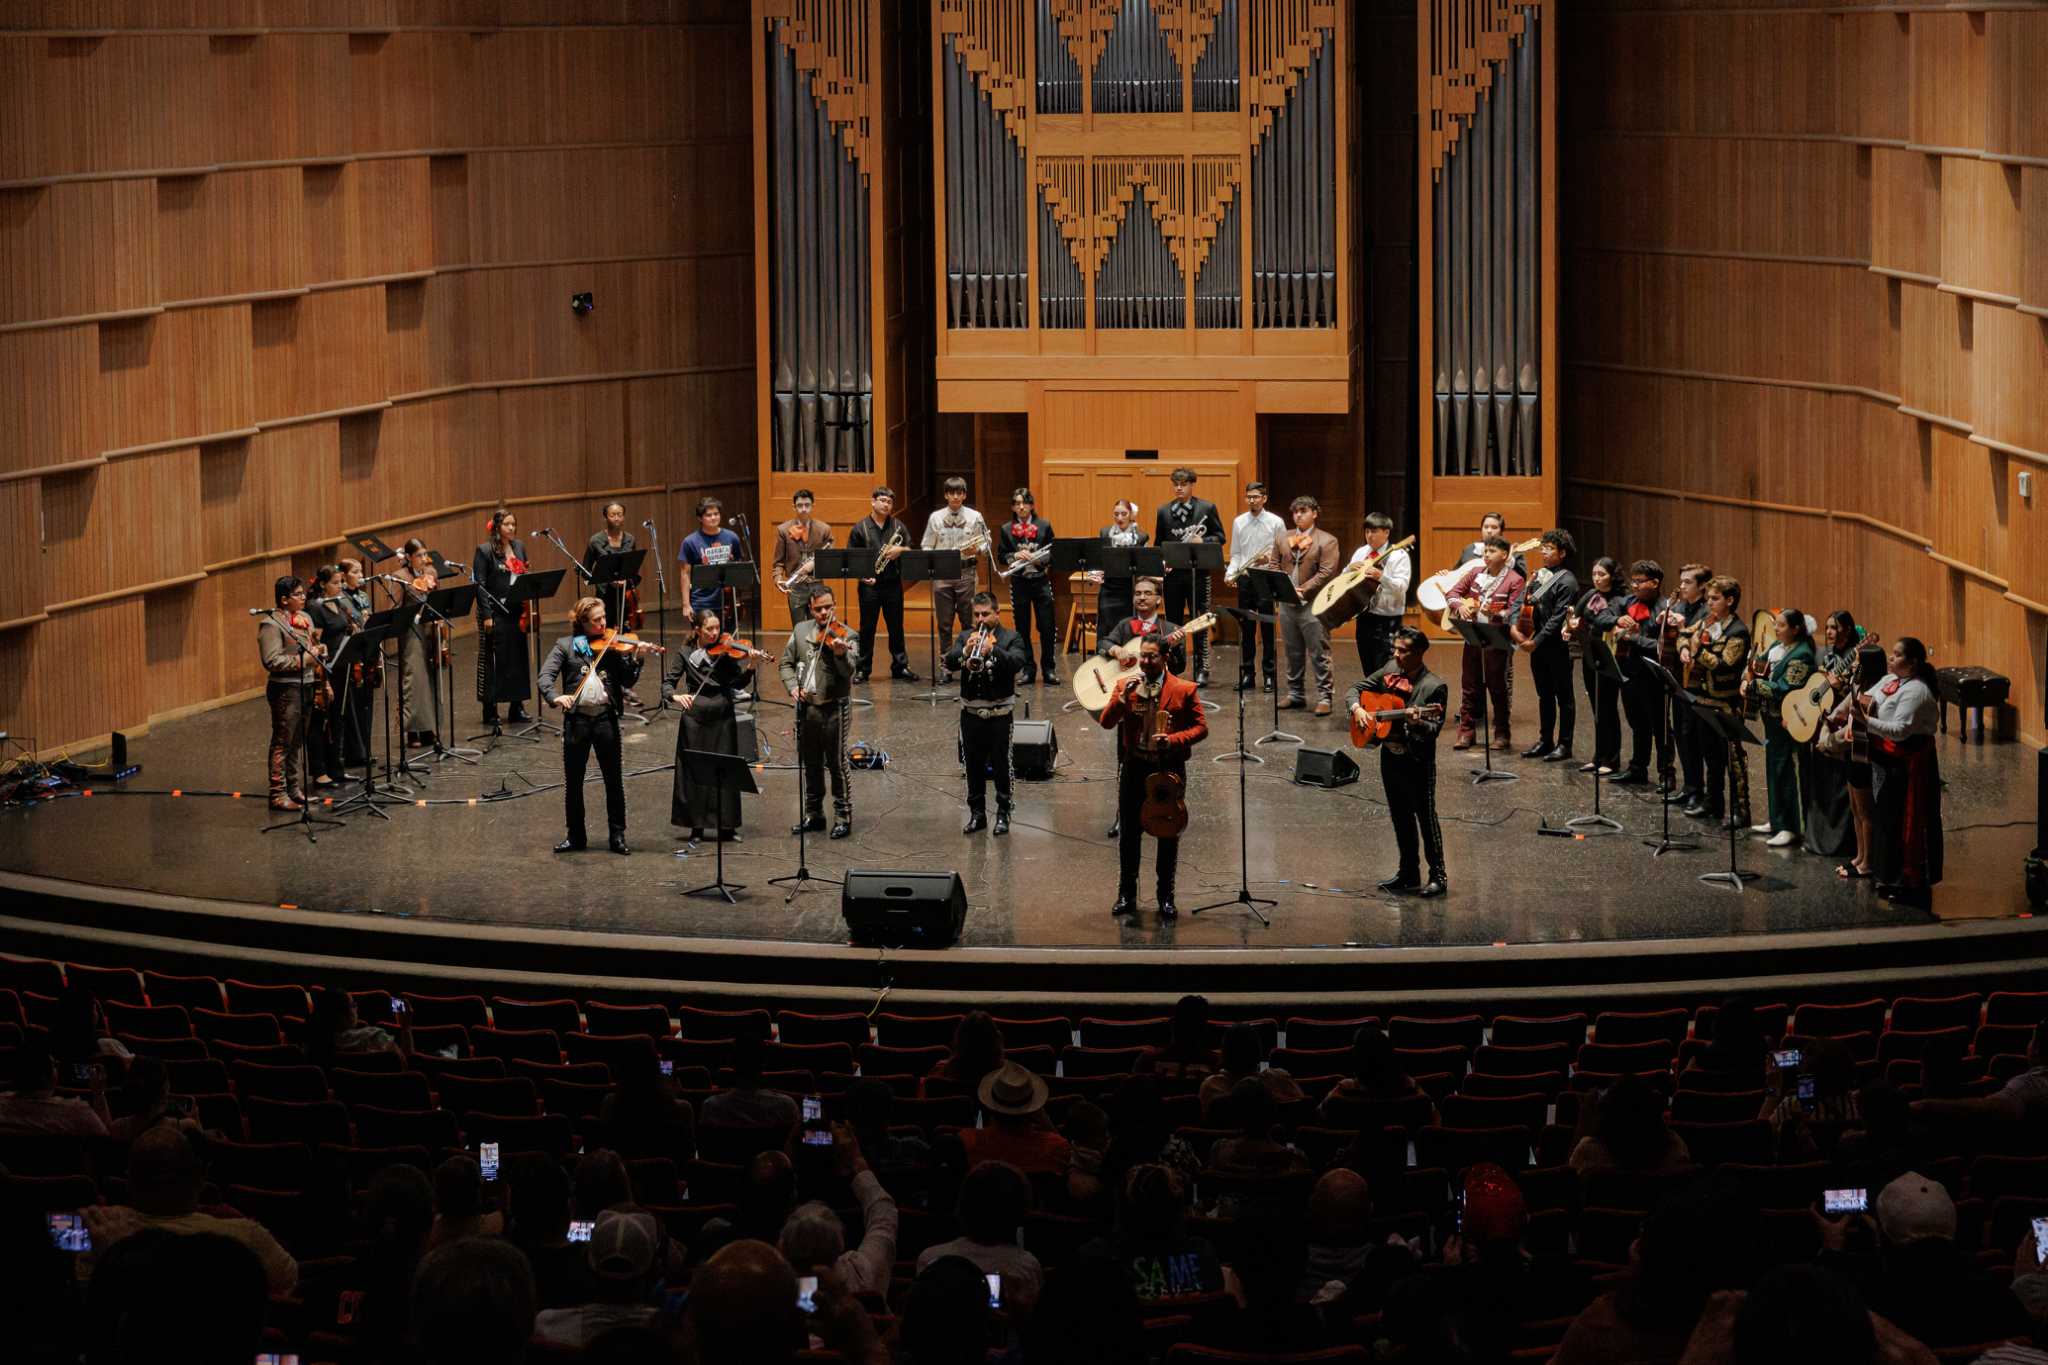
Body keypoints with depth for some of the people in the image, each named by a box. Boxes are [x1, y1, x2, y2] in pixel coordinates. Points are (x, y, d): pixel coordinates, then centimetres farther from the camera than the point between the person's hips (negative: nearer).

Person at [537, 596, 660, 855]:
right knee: (573, 780, 8)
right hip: (576, 719, 0)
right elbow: (546, 676, -6)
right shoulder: (565, 646, 3)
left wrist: (636, 658, -16)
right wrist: (555, 697, -25)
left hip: (605, 717, 0)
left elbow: (627, 681, 1)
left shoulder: (612, 646, 4)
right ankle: (575, 835, 20)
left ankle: (617, 834, 13)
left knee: (614, 779, 3)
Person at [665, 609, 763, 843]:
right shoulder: (686, 653, 3)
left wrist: (750, 666, -23)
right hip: (695, 717, 0)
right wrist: (675, 695, -20)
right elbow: (668, 682, 1)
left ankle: (727, 826, 8)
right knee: (694, 771, 2)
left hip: (723, 717, 0)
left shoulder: (726, 652, 2)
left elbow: (738, 683, -5)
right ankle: (696, 826, 10)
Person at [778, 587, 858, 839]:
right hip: (806, 705, 5)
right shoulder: (801, 630, 8)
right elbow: (787, 663, 13)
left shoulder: (843, 634, -7)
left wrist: (841, 655, -37)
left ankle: (843, 818, 7)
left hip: (834, 707, -5)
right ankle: (814, 814, 25)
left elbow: (850, 672, -17)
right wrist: (792, 686, -4)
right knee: (810, 764, 14)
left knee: (837, 764, -1)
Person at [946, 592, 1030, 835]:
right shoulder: (965, 638, 9)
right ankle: (977, 814, 16)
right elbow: (949, 663, -5)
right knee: (974, 766, 8)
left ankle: (1003, 815, 8)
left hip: (999, 712, -3)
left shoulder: (1011, 638, 1)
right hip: (970, 712, 3)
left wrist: (991, 650, -33)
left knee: (1001, 765, 0)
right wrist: (965, 652, -26)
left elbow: (1017, 663, -17)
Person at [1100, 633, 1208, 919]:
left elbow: (1201, 728, -2)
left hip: (1169, 769, -2)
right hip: (1134, 767, 2)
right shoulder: (1125, 686, 3)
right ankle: (1126, 895, 18)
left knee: (1168, 836, 6)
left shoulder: (1184, 690, -3)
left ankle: (1166, 898, 16)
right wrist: (1123, 697, -18)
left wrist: (1173, 740, -17)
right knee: (1129, 833, 7)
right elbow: (1106, 722, -4)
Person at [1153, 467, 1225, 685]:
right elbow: (1158, 542, 14)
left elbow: (1219, 536, 3)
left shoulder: (1207, 508, 2)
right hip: (1172, 573, 3)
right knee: (1173, 622, 8)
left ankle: (1202, 670, 1)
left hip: (1198, 571, -3)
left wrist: (1203, 541, -15)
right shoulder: (1164, 511, 9)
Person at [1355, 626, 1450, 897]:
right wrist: (1357, 708, -9)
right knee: (1400, 816, 16)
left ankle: (1438, 876, 9)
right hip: (1390, 755, 7)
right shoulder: (1390, 670, 2)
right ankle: (1408, 872, 27)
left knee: (1426, 816, 0)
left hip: (1417, 760, -7)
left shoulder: (1434, 687, -17)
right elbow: (1358, 689, 11)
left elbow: (1434, 729, -18)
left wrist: (1417, 723, -39)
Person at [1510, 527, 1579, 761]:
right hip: (1537, 645, 7)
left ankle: (1564, 744, 9)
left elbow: (1557, 618, -18)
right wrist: (1514, 626, -11)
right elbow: (1519, 602, 7)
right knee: (1544, 695, 15)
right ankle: (1545, 741, 23)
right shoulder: (1539, 576, 11)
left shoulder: (1567, 581, -12)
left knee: (1563, 696, 3)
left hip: (1558, 647, -7)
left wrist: (1537, 641, -20)